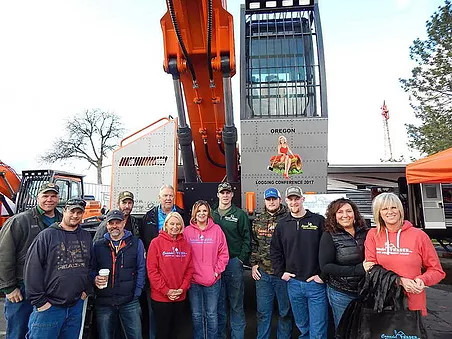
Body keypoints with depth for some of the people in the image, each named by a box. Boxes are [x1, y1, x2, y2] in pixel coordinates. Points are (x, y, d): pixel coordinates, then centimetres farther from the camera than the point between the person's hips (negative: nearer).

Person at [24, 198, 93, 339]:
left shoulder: (86, 236, 8)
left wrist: (87, 290, 8)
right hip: (49, 306, -4)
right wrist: (39, 301, -11)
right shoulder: (47, 235, -8)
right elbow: (32, 268, -10)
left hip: (76, 305, 5)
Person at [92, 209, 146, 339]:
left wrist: (136, 293, -4)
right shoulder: (98, 245, 6)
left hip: (130, 302, -1)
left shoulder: (136, 243, 0)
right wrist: (95, 279, -9)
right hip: (103, 302, 2)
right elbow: (92, 269, 12)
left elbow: (141, 269, 1)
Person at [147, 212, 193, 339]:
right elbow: (152, 270, -12)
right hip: (160, 297, -4)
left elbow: (189, 269, 5)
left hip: (180, 297, 4)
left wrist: (182, 288, -7)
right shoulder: (156, 243, -9)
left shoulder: (186, 244, 3)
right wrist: (166, 291, -15)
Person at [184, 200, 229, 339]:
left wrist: (217, 271, -5)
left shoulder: (216, 229, -3)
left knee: (211, 315, 11)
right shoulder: (187, 231, -2)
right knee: (196, 315, 15)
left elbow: (223, 253, 0)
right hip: (193, 281, 1)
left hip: (213, 280, -1)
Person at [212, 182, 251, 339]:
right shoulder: (212, 215, 8)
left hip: (234, 262, -3)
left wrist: (241, 260, -8)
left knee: (236, 304, 6)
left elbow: (247, 239, -2)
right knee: (219, 303, 14)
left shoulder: (240, 214, 0)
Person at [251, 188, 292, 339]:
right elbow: (253, 244, 11)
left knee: (285, 311, 14)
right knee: (263, 311, 14)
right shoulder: (258, 220, 6)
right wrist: (253, 264, 5)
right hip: (262, 273, 3)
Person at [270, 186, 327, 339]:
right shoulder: (282, 224, 5)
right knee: (302, 326, 19)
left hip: (316, 282, -3)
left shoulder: (318, 221, -6)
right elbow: (275, 251, 12)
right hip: (293, 283, 3)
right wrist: (280, 272, 4)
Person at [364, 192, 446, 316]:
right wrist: (399, 280, -16)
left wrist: (422, 280, -16)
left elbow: (437, 271, 5)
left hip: (413, 304, 0)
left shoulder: (419, 235, -2)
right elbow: (371, 268, -2)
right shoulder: (373, 235, -1)